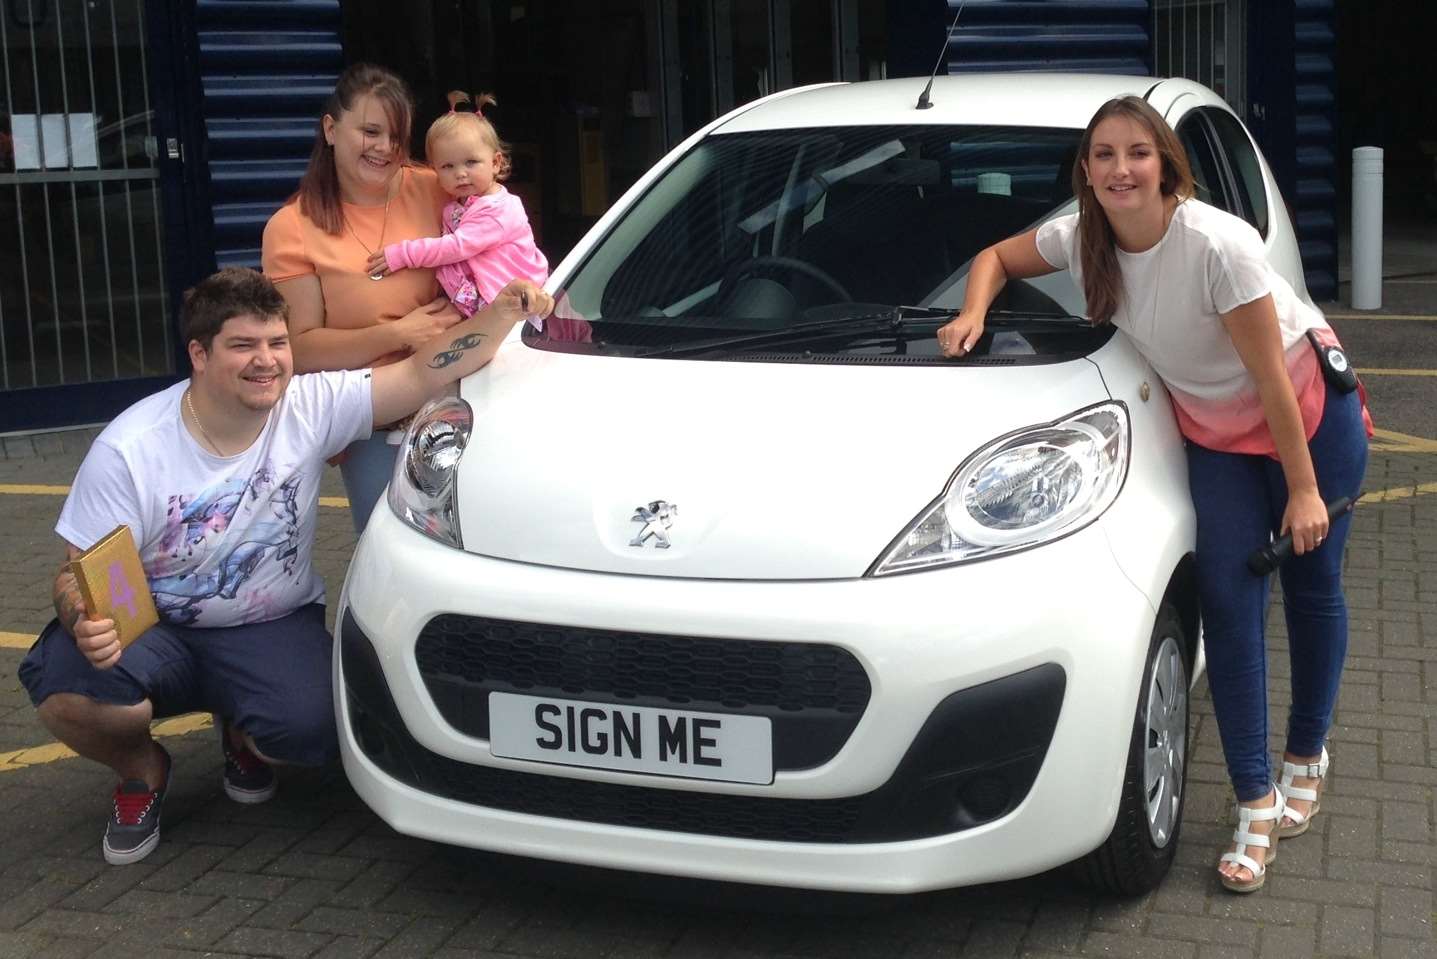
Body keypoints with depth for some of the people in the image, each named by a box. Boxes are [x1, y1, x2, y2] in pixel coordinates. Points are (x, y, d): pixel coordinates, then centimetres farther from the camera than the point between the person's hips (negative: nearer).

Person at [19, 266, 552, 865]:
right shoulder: (127, 450, -16)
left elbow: (426, 373, -14)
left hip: (275, 627, 1)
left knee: (311, 726, -30)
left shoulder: (311, 407, -11)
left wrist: (503, 312, -29)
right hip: (155, 631, -1)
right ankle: (141, 770, 6)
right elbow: (79, 571, -12)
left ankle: (242, 739, 13)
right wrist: (84, 620, -36)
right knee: (63, 681, -32)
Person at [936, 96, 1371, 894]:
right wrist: (973, 314, -15)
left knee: (1311, 588, 9)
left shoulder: (1216, 245, -32)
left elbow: (1271, 377, -26)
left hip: (1310, 414, -4)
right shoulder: (1082, 237, -15)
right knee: (1228, 598, -6)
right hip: (1215, 428, 4)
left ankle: (1307, 757, 32)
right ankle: (1255, 804, -1)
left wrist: (1304, 488, -20)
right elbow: (997, 256, 6)